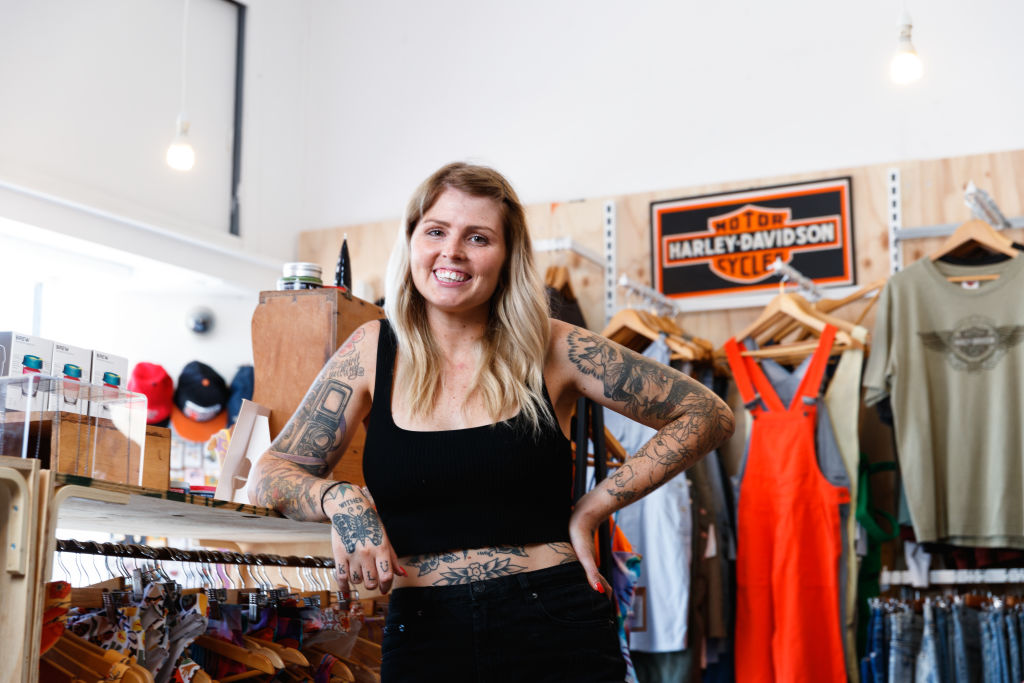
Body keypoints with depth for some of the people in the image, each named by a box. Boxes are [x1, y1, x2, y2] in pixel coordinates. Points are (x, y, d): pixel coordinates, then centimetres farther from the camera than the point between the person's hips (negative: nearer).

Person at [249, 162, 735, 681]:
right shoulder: (373, 351, 2)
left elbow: (707, 415, 2)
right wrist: (339, 500, -16)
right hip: (421, 638, 2)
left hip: (557, 636, -1)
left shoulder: (552, 350, -3)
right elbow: (270, 474, 6)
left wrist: (591, 508, -4)